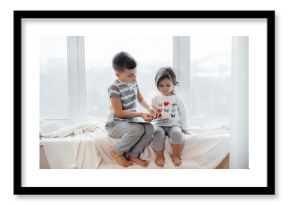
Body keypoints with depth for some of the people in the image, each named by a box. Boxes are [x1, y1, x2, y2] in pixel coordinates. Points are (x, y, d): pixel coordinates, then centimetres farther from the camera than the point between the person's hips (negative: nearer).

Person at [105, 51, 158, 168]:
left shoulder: (133, 82, 2)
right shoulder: (114, 88, -21)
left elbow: (140, 99, 17)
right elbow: (119, 113, -21)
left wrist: (149, 108, -4)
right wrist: (141, 114, -24)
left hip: (131, 121, 7)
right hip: (116, 124, -7)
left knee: (150, 128, -20)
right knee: (138, 129, -34)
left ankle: (133, 155, -4)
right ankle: (117, 153, -10)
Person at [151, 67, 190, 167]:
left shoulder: (177, 99, 7)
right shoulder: (155, 99, 7)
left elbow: (182, 114, 12)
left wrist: (184, 128, 8)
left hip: (173, 124, 0)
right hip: (159, 124, 0)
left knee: (177, 133, -34)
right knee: (158, 134, -35)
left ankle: (176, 155, -11)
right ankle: (159, 156, -13)